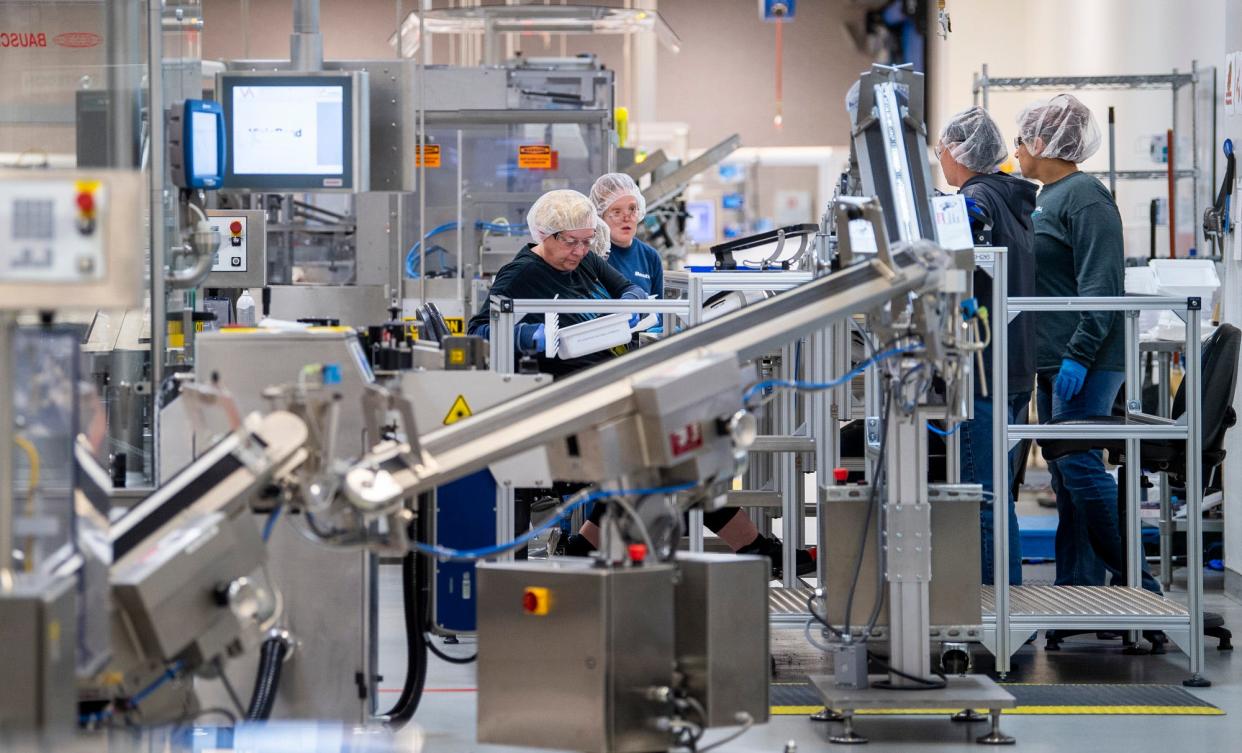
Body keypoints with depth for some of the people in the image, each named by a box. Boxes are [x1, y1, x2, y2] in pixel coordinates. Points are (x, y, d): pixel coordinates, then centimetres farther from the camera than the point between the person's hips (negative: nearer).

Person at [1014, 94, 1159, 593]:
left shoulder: (1085, 198, -12)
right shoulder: (1047, 198, 18)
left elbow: (1102, 285, -20)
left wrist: (1079, 355, -24)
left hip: (1086, 362, -10)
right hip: (1054, 362, 10)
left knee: (1080, 469, -12)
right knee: (1065, 475, 9)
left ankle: (1137, 583, -6)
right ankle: (1077, 586, 12)